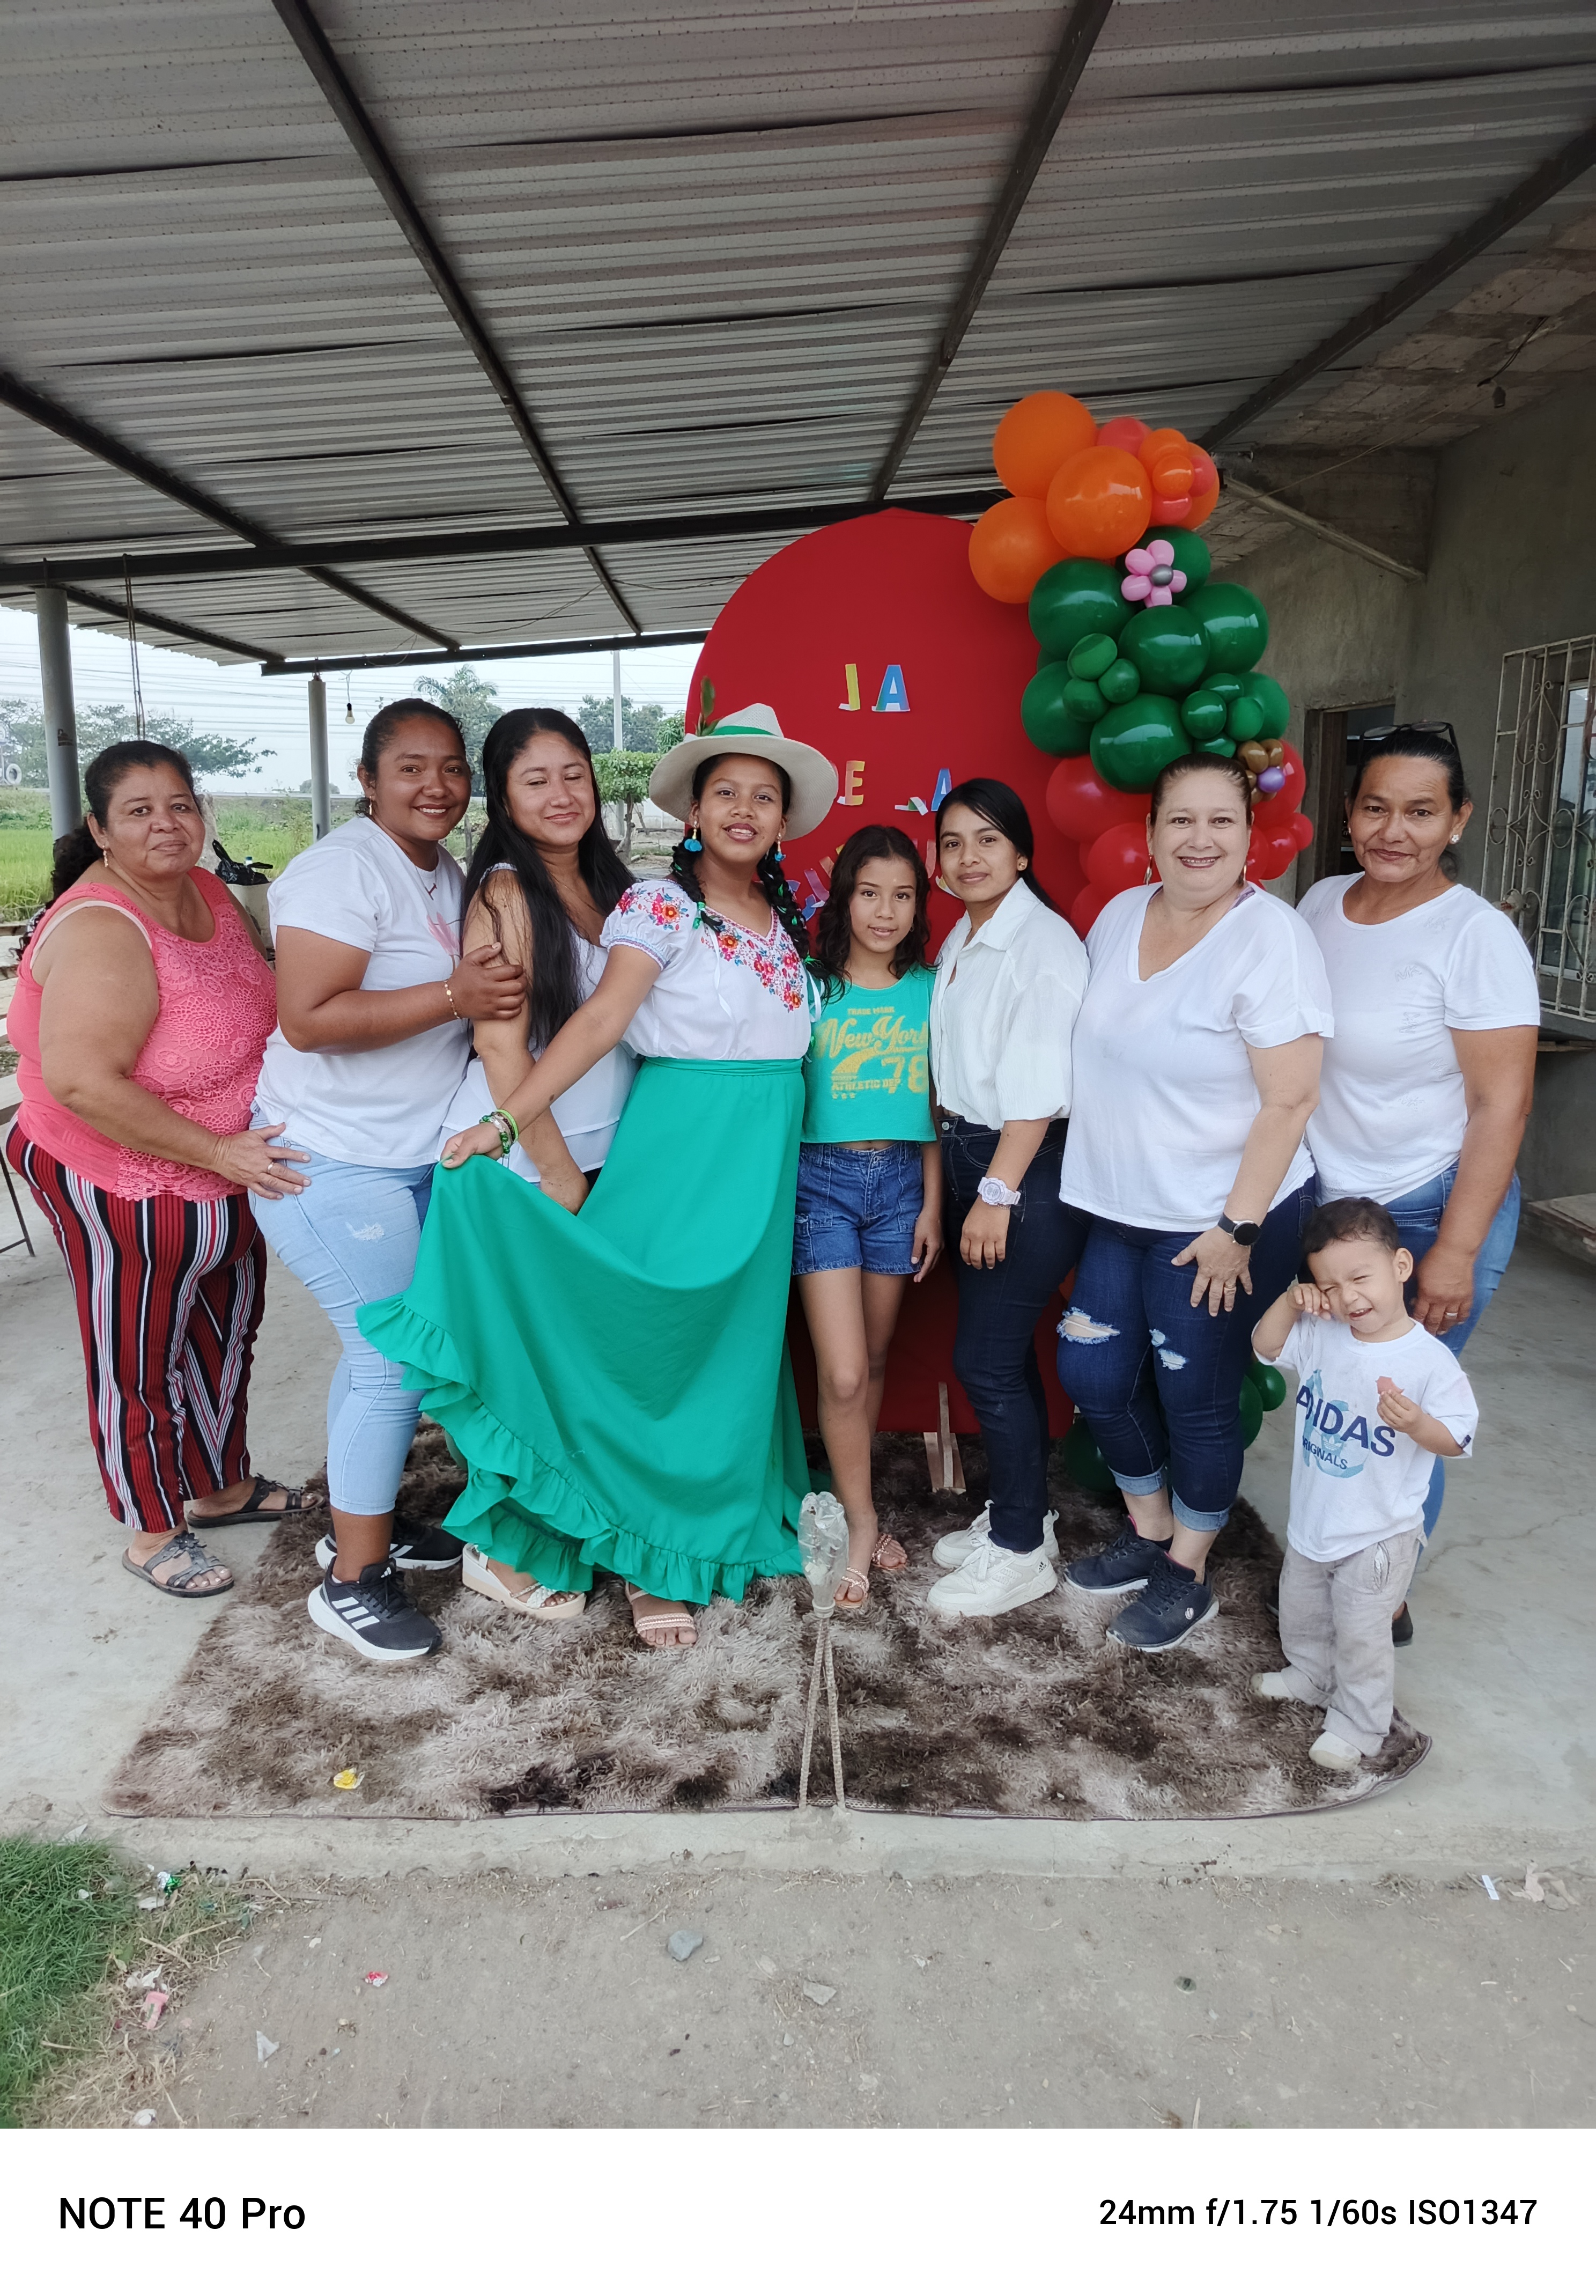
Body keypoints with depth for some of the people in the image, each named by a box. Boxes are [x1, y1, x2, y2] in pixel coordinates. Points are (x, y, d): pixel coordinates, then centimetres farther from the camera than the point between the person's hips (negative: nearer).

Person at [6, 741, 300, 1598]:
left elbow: (249, 1007, 15)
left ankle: (223, 1487, 45)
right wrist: (217, 1152, -28)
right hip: (128, 1192, -8)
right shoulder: (101, 932, -27)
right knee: (141, 1368, 11)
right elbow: (82, 1083, -32)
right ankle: (153, 1533, 32)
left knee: (223, 1340, 23)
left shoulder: (206, 891, -1)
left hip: (227, 1179, 8)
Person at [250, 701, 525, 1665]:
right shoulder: (343, 870, -17)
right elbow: (309, 1018, -26)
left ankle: (364, 1520, 34)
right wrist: (454, 996, -29)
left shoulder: (446, 873, 11)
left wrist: (495, 990, 5)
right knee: (398, 1358, -7)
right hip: (335, 1161, -9)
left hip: (417, 1154, 9)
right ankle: (352, 1582, 9)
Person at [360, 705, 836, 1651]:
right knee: (661, 1343, 0)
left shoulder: (787, 912, 11)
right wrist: (505, 1122, -26)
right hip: (681, 1144, -6)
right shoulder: (662, 906, -8)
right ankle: (652, 1558, 14)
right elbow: (601, 1020, -17)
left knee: (741, 1343, 13)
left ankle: (728, 1526, 28)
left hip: (770, 1154, 6)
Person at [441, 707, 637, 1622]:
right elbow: (501, 1046, -18)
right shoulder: (506, 892, -13)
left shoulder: (606, 886, 10)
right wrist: (559, 1175, -15)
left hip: (592, 1158, 7)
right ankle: (497, 1550, 20)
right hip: (516, 1166, -7)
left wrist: (584, 1167, 11)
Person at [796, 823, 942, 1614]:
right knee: (842, 1375, -6)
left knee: (874, 1359, 12)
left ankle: (848, 1494, 32)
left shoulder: (928, 989, 5)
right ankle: (862, 1526, 11)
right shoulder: (811, 984, -2)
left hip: (901, 1177, 3)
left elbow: (934, 1106, 8)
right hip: (822, 1177, -3)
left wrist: (932, 1205, 6)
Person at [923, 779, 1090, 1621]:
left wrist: (998, 1192, -19)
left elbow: (1036, 1087, -19)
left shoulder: (1043, 942, -15)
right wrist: (958, 1172, 9)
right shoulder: (960, 940, 12)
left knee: (985, 1359, -3)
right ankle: (1016, 1513, 31)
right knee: (1002, 1352, 16)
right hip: (970, 1156, 8)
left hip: (1031, 1169, -8)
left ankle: (1021, 1550, 13)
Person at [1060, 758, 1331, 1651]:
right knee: (1093, 1372, 12)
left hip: (1222, 1221, -7)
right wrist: (1094, 1170, 14)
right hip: (1124, 1209, 7)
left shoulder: (1272, 937, -18)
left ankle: (1188, 1575, 30)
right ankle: (1149, 1532, 37)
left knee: (1197, 1400, 7)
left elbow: (1290, 1100, -19)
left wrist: (1237, 1230, -19)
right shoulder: (1120, 916, 3)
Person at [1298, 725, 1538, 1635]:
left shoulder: (1476, 935, -15)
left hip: (1428, 1212, -5)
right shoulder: (1320, 904, 2)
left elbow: (1503, 1102, -15)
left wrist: (1454, 1252, -17)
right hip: (1320, 1205, 5)